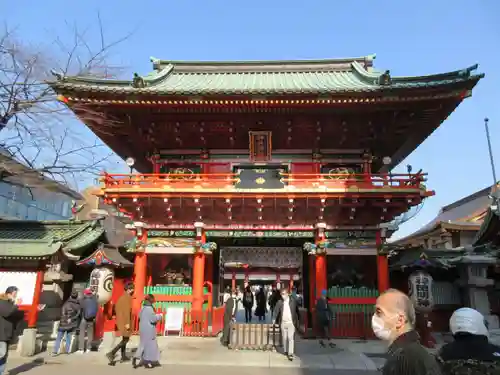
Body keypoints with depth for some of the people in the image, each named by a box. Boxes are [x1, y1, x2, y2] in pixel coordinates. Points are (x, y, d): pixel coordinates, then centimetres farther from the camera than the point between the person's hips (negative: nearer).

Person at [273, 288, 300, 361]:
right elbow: (276, 311, -6)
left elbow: (297, 310, 5)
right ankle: (285, 351, 29)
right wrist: (274, 319, -19)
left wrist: (297, 320, 7)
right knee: (284, 338, 12)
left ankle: (290, 354, -3)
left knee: (291, 338, -7)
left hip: (291, 322, -2)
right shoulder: (279, 302, -2)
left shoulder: (293, 301, -3)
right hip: (283, 323, 2)